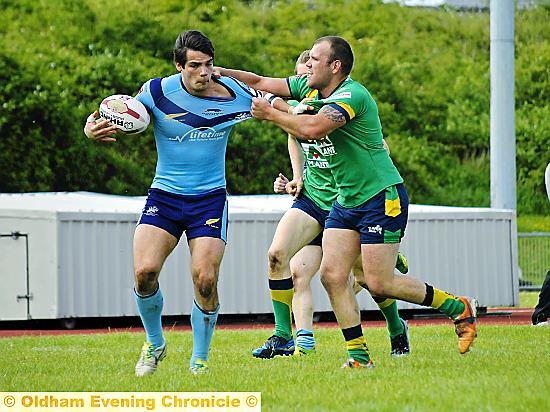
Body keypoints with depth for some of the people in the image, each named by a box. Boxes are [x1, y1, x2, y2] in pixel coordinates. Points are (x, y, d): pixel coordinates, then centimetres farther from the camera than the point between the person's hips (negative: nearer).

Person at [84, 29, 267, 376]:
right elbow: (119, 124, 3)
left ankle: (200, 361, 8)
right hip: (164, 195, 0)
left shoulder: (234, 94, -7)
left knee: (206, 280, -13)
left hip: (210, 198, 0)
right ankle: (155, 344, 12)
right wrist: (92, 130, -18)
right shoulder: (156, 92, -9)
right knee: (145, 272, -16)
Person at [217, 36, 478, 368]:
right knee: (332, 275, -4)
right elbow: (260, 82, 10)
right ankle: (359, 356, 0)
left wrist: (269, 113, -23)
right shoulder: (309, 88, 6)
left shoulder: (352, 95, -21)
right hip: (346, 201, 9)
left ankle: (460, 309, 8)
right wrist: (219, 72, -2)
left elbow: (311, 129, -35)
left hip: (382, 197, -9)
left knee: (379, 283, -9)